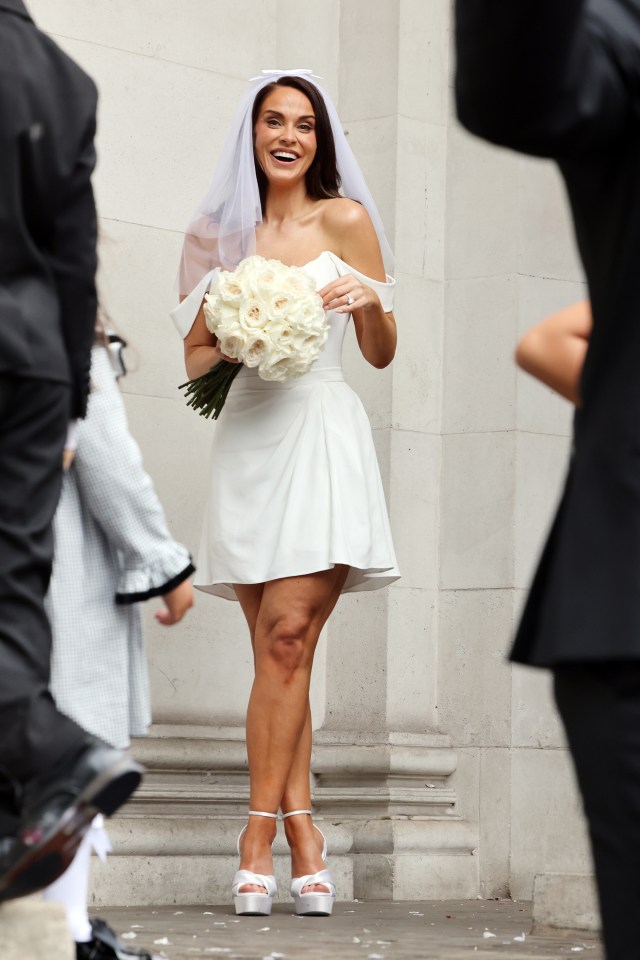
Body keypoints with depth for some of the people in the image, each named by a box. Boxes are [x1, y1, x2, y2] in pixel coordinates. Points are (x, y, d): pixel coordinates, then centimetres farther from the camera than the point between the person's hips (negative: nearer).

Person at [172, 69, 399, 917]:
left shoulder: (345, 220, 6)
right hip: (248, 434, 3)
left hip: (319, 431, -3)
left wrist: (370, 300, -14)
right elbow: (195, 358, 16)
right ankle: (302, 832, 0)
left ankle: (259, 831, -10)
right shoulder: (224, 232, 15)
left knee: (286, 640, -13)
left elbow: (382, 355, 6)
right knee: (280, 654, 0)